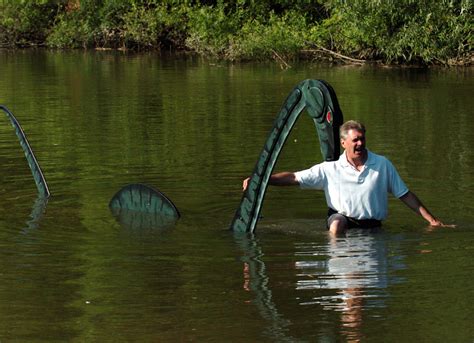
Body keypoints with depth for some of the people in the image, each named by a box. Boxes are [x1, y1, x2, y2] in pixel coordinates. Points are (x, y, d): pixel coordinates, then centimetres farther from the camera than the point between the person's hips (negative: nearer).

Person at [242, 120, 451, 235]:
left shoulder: (382, 165, 4)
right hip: (342, 217, -2)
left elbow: (405, 195, 10)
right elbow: (294, 178, 0)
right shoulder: (330, 169, 1)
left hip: (372, 224, 2)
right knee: (337, 224, -33)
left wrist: (432, 220, 7)